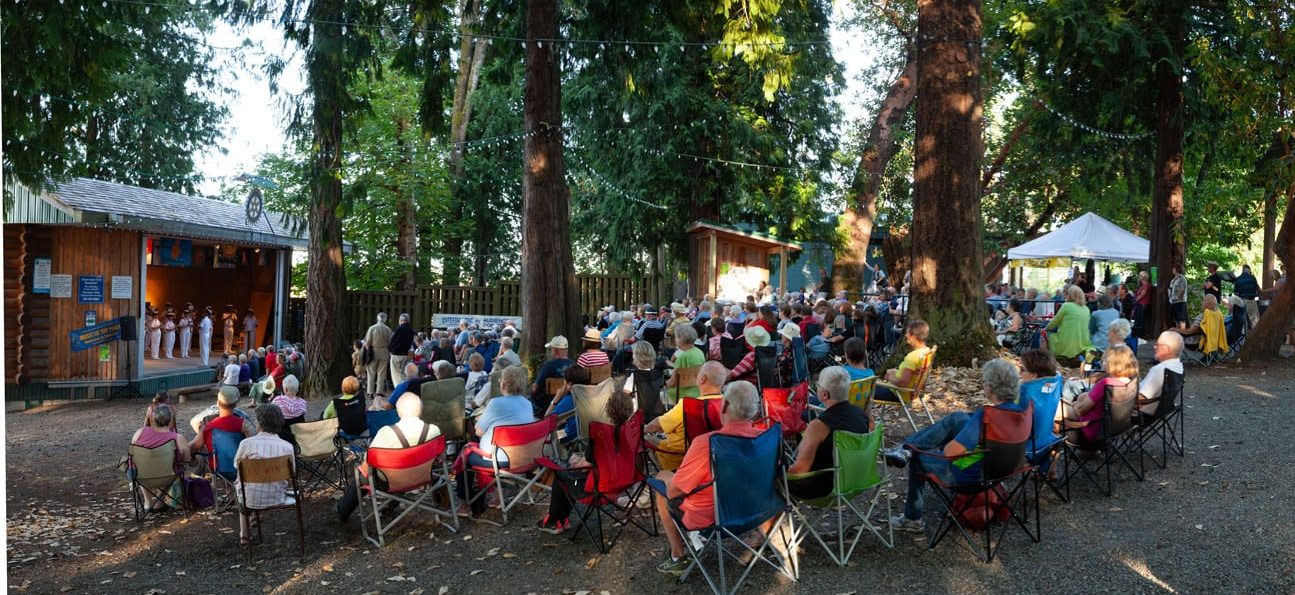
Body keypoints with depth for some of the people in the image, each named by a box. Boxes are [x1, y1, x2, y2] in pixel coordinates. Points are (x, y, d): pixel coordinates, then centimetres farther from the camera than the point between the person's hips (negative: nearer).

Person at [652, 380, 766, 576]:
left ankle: (677, 557, 22)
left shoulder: (705, 443, -31)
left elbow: (673, 491, -19)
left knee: (662, 477, 20)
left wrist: (669, 480, 3)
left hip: (707, 519, -6)